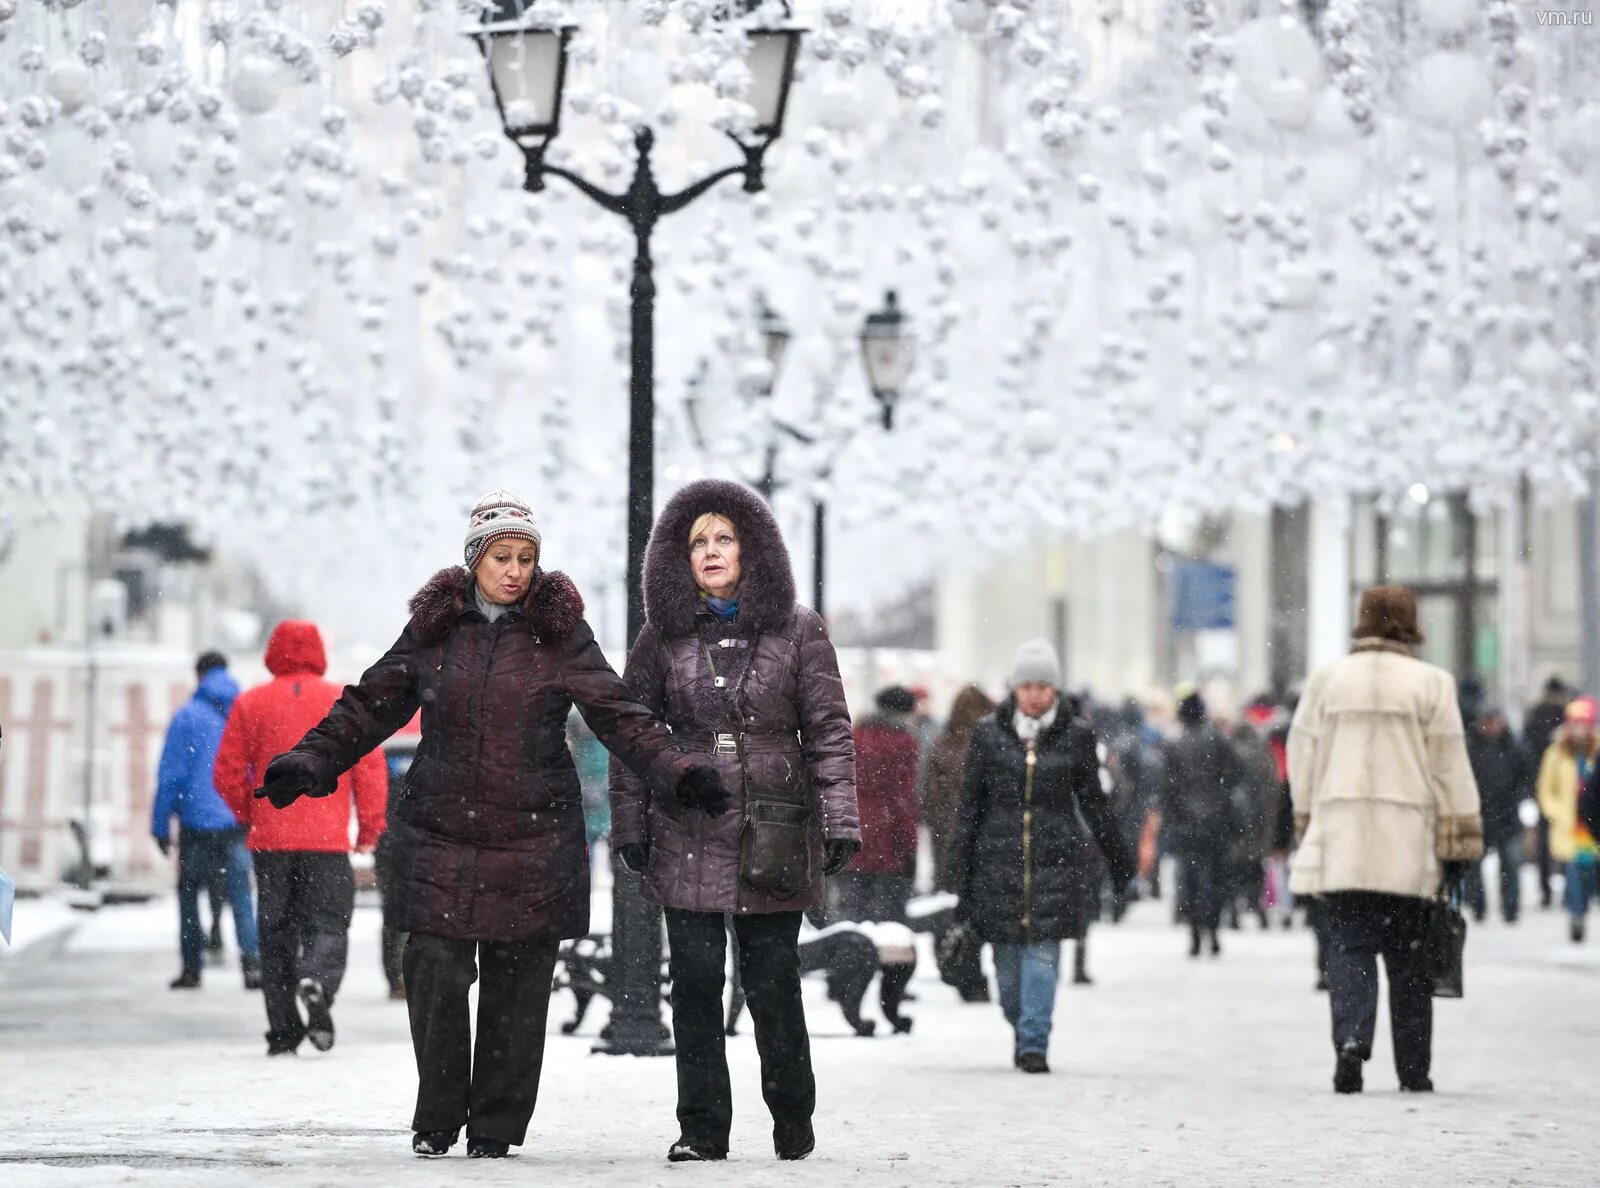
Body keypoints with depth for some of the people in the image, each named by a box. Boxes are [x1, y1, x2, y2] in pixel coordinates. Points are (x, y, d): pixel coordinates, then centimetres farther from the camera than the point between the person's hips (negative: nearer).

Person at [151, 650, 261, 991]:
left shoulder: (187, 716, -4)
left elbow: (171, 775, -4)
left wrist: (160, 826, 1)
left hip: (198, 819, -2)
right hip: (240, 821, 2)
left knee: (189, 890, 11)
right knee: (240, 893, 5)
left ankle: (192, 966, 7)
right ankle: (251, 957, -14)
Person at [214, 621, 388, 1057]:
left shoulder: (250, 703, 3)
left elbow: (228, 772, 4)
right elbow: (371, 768, 0)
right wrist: (370, 827, 9)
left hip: (269, 840, 1)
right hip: (327, 840, -1)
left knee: (276, 936, 9)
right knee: (328, 925, 2)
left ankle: (283, 1031, 6)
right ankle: (317, 983, -29)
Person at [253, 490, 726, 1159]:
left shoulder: (560, 633, 2)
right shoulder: (435, 628, 6)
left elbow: (618, 716, -3)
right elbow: (370, 706, 11)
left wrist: (680, 772, -16)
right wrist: (309, 763, 1)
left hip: (532, 840, -1)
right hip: (441, 834, 1)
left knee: (518, 986, 1)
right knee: (437, 975, -5)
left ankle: (496, 1126, 13)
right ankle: (436, 1121, 11)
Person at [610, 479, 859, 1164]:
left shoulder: (796, 631, 4)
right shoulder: (663, 638, 8)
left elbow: (829, 732, 2)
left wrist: (839, 823, -4)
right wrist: (630, 827, 5)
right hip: (687, 835, 2)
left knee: (773, 982, 1)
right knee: (695, 984, 1)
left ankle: (794, 1122, 17)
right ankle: (701, 1128, 8)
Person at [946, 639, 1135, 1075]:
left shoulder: (1075, 736, 4)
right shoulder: (989, 733, 4)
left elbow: (1094, 802, 13)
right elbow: (970, 805, 8)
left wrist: (1120, 860, 18)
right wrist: (961, 871, 5)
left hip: (1055, 857, -1)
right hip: (999, 855, 1)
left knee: (1043, 953, -9)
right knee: (1008, 957, 4)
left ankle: (1034, 1044, -6)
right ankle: (1022, 1030, 26)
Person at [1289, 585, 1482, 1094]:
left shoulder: (1326, 680, 4)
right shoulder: (1430, 683, -1)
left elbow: (1303, 761, 8)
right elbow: (1449, 766, 1)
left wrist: (1308, 830, 16)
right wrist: (1458, 843, 5)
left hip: (1340, 842, 1)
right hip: (1408, 845, 0)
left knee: (1348, 946, 1)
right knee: (1408, 956, 8)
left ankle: (1350, 1039, -22)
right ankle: (1413, 1069, 12)